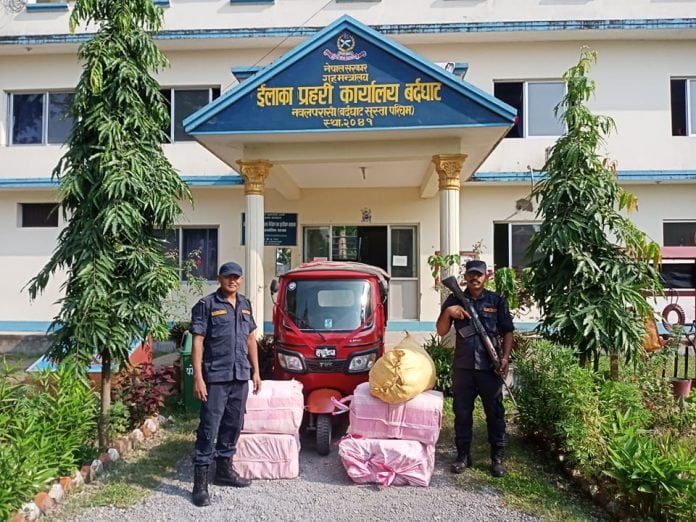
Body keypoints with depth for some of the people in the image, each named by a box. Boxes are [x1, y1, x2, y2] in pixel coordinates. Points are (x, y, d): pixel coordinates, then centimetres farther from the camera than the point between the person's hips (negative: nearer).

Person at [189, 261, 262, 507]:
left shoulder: (245, 305, 12)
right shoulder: (206, 305, -7)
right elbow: (197, 343, -10)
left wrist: (255, 371, 14)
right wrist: (198, 378, -16)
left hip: (240, 377, 6)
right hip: (215, 377, -6)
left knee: (233, 425, 15)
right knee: (209, 428, -3)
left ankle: (224, 470, 30)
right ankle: (200, 480, 5)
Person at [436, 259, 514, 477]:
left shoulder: (497, 301, 3)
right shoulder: (454, 300, 4)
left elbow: (507, 332, 6)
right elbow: (441, 331, 2)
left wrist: (505, 357, -5)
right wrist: (447, 312, -15)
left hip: (490, 367, -1)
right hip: (463, 367, 1)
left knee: (495, 412, 6)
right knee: (462, 412, 8)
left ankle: (498, 457, 19)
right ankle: (463, 455, 21)